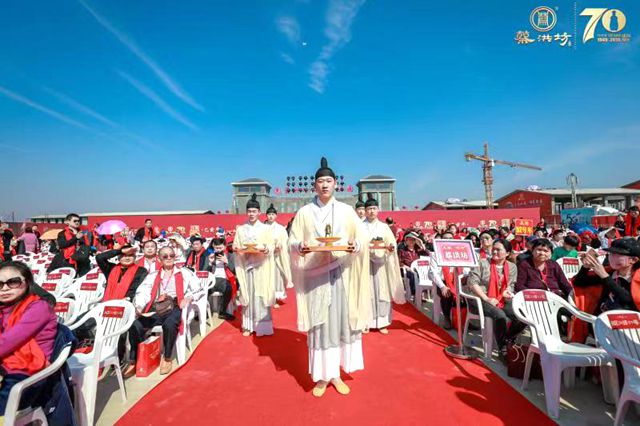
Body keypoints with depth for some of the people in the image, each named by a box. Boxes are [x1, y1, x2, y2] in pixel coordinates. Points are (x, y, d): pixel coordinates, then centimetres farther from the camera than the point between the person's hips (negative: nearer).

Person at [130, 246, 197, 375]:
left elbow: (198, 288, 6)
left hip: (175, 307, -3)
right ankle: (133, 360, -6)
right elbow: (141, 292, 11)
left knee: (169, 324, -35)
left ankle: (167, 358, -13)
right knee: (135, 325, -25)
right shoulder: (153, 276, 25)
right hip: (156, 309, 3)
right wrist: (138, 306, -10)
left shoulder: (185, 273, 17)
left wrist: (189, 297, -14)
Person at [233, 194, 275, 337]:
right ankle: (248, 326, 13)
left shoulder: (266, 228, 4)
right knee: (247, 295, 4)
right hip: (245, 265, 2)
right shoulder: (240, 229, 10)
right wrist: (238, 249, -13)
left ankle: (262, 326, 7)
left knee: (261, 295, -1)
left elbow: (271, 247, 1)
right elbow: (235, 246, 9)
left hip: (261, 266, -2)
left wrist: (264, 249, -19)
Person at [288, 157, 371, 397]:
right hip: (315, 274, -1)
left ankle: (335, 374, 23)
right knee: (319, 325, 4)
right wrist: (300, 247, -20)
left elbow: (363, 238, 2)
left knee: (341, 321, 6)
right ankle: (322, 375, 19)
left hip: (341, 274, 1)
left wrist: (355, 246, -20)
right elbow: (292, 242, 2)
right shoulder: (304, 212, 4)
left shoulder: (346, 211, 5)